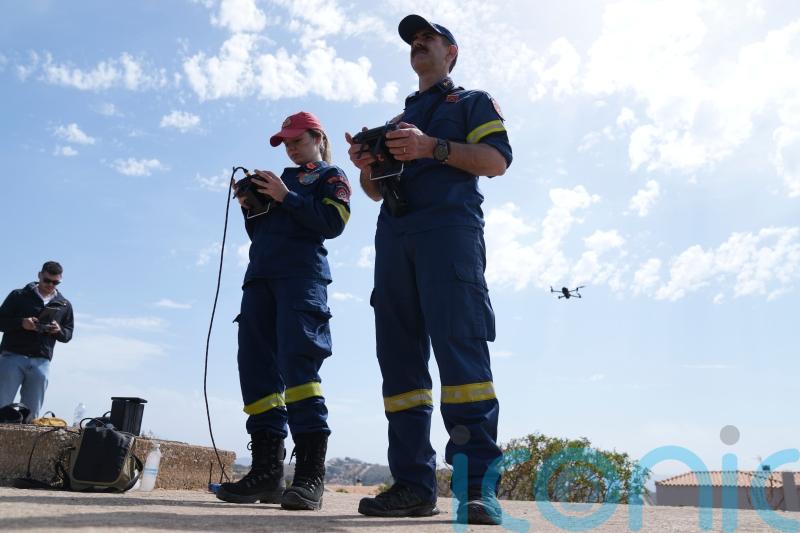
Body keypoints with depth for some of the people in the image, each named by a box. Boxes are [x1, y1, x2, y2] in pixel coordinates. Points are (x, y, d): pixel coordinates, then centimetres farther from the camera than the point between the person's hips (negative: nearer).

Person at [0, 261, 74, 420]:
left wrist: (59, 330, -6)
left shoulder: (64, 305, 14)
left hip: (41, 362, 2)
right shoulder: (18, 296, 7)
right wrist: (21, 323, -15)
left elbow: (68, 335, 17)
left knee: (32, 412, 1)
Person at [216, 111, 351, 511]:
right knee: (256, 366, -4)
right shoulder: (280, 179, 30)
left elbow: (333, 222, -5)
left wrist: (285, 197, -6)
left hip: (301, 273, -7)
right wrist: (250, 206, 10)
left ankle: (311, 472, -22)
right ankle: (267, 469, -4)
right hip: (260, 275, 7)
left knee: (297, 360, -20)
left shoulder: (331, 176, 13)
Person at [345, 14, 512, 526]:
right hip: (394, 234, 6)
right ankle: (413, 484, -3)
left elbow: (497, 159, 1)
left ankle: (479, 486, -21)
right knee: (399, 356, -4)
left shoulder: (473, 101, 19)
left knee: (460, 347, -19)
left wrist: (432, 147, -12)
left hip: (449, 225, -6)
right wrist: (366, 166, 4)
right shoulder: (399, 119, 34)